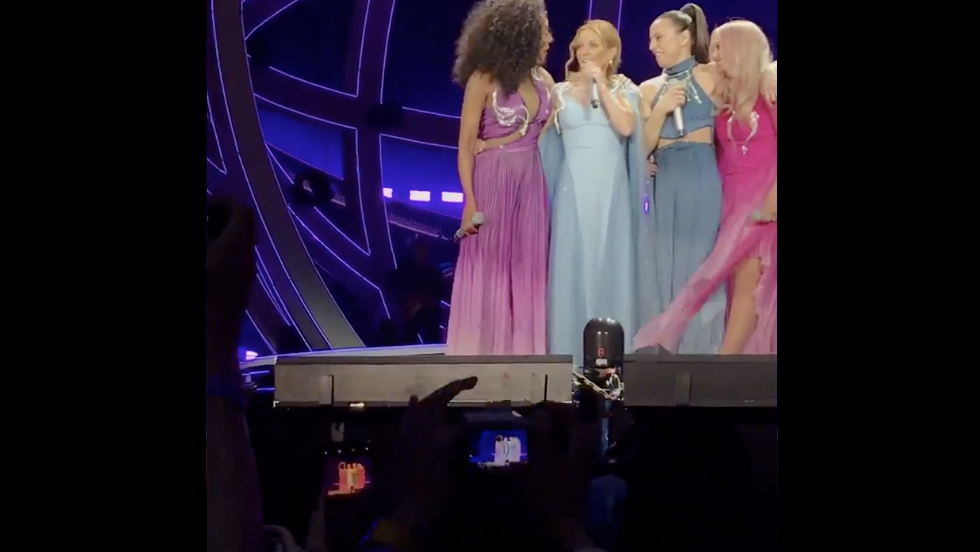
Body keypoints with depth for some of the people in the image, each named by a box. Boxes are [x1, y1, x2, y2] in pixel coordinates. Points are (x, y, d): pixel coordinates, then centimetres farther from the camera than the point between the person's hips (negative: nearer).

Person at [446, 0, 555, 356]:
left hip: (532, 180, 5)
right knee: (487, 267, 1)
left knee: (527, 267, 6)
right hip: (492, 180, -5)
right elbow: (466, 144, -8)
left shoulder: (543, 79, 7)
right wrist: (470, 200, -14)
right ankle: (481, 355, 10)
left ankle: (523, 353, 14)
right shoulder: (484, 79, -8)